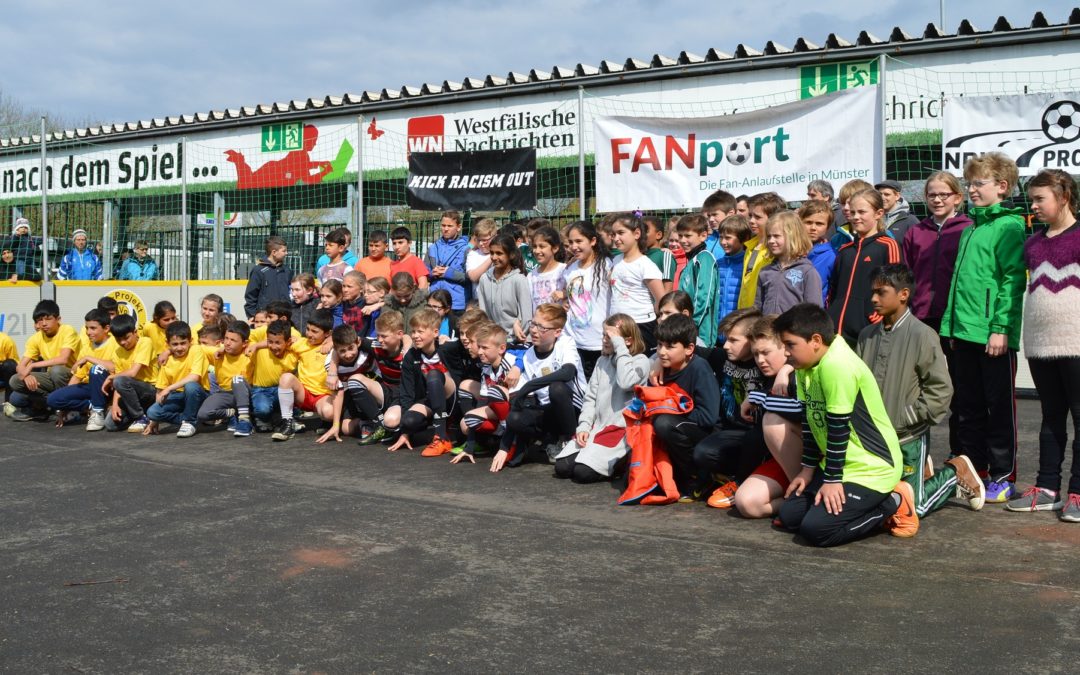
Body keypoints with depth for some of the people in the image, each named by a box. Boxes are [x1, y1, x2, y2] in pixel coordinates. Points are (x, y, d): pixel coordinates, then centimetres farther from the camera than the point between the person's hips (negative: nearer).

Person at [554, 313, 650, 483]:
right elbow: (590, 397, 13)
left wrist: (619, 347, -17)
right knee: (562, 467, -9)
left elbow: (626, 383, -25)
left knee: (583, 472, -22)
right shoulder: (602, 361, 15)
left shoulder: (640, 361, -3)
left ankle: (623, 462, 2)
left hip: (622, 429, -6)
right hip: (597, 427, 6)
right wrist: (584, 426, -2)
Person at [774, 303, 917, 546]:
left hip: (872, 469, -9)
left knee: (815, 529, -18)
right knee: (789, 515, 6)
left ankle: (893, 504, 1)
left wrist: (832, 480, -17)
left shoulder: (837, 365, -27)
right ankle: (871, 503, 15)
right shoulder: (806, 364, 2)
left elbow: (838, 428, -23)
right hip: (839, 463, 10)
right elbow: (810, 420, 8)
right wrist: (808, 468, 8)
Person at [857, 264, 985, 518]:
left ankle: (955, 471, 23)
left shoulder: (922, 335, -12)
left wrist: (902, 419, -15)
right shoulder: (867, 335, 4)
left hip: (908, 438, -5)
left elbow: (941, 390, -13)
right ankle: (922, 473, 33)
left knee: (913, 507, -1)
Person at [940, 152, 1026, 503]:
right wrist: (951, 324, 15)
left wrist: (1001, 327, -20)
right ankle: (971, 470, 23)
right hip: (965, 331, 8)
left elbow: (1013, 280, -15)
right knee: (968, 407, 13)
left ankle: (1003, 476, 11)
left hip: (994, 334, -8)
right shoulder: (970, 229, 17)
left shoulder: (1009, 226, -8)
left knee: (1000, 407, 2)